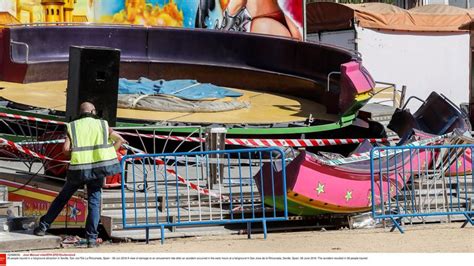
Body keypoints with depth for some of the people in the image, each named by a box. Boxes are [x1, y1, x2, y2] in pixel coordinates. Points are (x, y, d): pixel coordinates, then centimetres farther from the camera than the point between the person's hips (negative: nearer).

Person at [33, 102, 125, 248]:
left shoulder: (72, 126, 6)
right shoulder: (102, 124, 8)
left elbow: (65, 149, -6)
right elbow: (120, 140, 4)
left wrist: (75, 152, 14)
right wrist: (106, 155, 7)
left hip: (78, 169, 0)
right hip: (97, 169, 0)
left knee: (62, 197, 15)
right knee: (94, 202, 5)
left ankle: (43, 226, 19)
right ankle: (92, 238, -2)